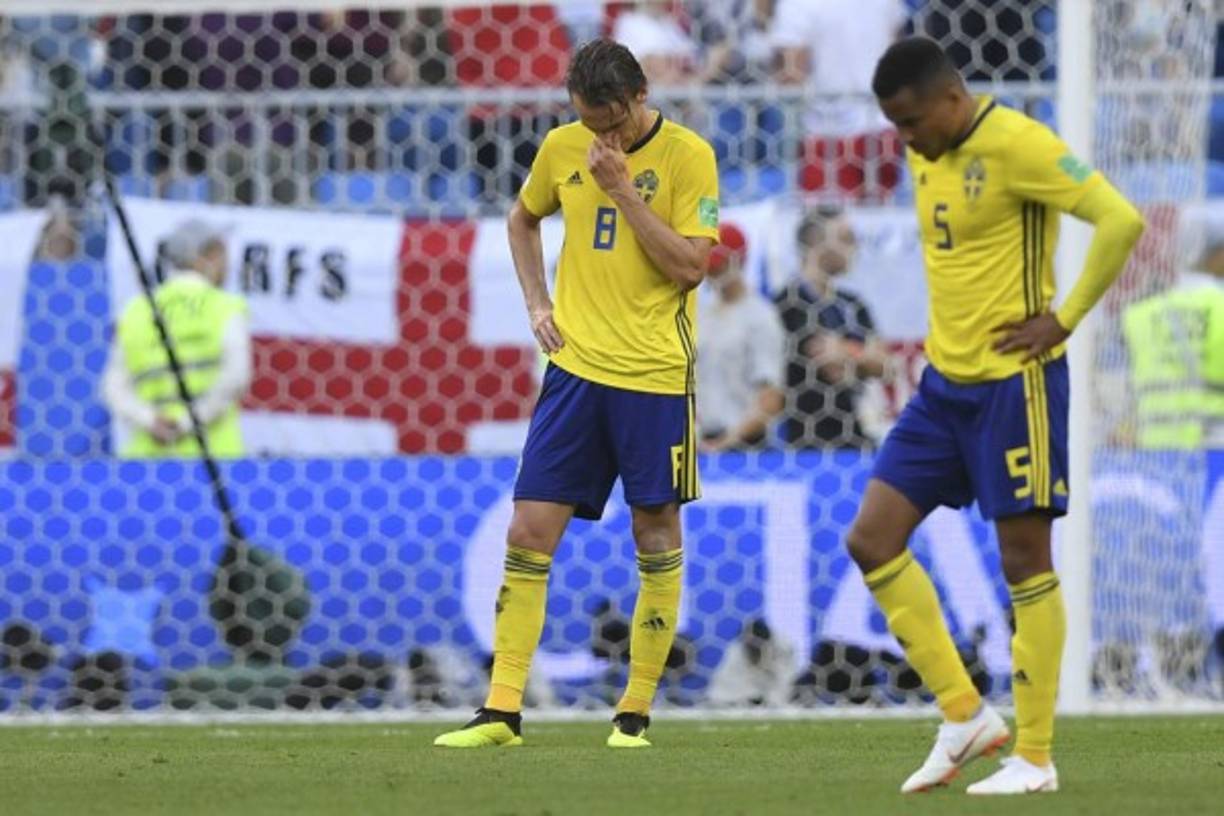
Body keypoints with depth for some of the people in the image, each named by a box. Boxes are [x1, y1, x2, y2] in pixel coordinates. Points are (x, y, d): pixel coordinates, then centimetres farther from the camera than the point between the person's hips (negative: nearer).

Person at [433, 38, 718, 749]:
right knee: (529, 533, -2)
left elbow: (691, 266, -15)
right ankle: (503, 711, 1)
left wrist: (623, 189, -17)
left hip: (655, 371, -4)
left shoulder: (687, 156, -8)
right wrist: (538, 304, 11)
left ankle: (636, 710, 13)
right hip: (576, 364, 4)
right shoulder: (563, 148, 5)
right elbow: (524, 218, 24)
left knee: (656, 537, 3)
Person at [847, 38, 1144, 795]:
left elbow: (1121, 220, -23)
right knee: (871, 540, 3)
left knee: (1025, 560, -2)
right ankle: (965, 716, 10)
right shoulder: (928, 157, 9)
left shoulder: (1015, 144, -17)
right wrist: (949, 330, 12)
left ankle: (1035, 756, 6)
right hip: (946, 378, 9)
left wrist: (1064, 319, -17)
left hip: (1013, 379, -9)